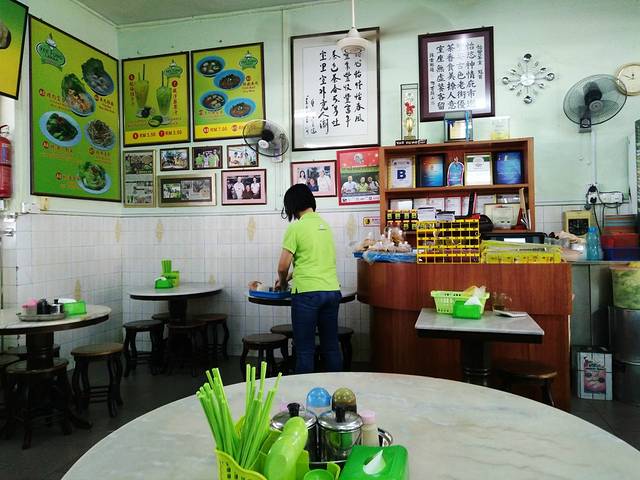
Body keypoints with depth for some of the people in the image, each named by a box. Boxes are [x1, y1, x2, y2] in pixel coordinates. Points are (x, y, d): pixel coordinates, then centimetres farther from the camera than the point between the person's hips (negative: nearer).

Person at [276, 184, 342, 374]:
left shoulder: (296, 228, -7)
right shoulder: (324, 225, 13)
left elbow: (283, 266, -7)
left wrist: (282, 282, 14)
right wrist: (291, 276, 27)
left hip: (307, 293, -6)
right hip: (332, 291, 6)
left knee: (305, 349, 3)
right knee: (331, 346, 14)